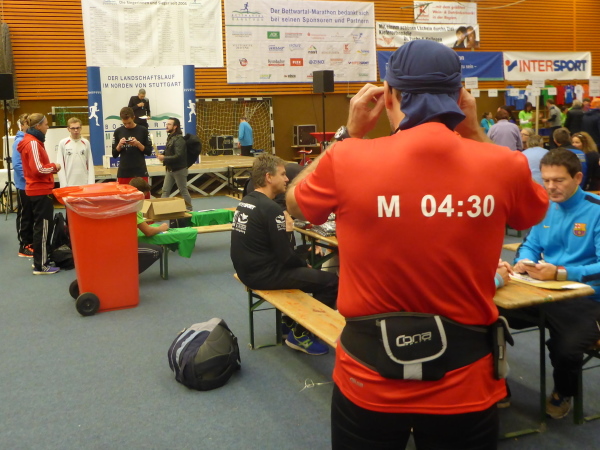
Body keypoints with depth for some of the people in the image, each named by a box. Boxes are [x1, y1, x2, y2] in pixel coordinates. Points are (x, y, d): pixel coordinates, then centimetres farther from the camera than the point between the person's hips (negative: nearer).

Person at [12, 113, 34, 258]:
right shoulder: (19, 142, -16)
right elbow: (17, 165, -20)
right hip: (24, 185, -7)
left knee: (32, 215, 14)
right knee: (24, 216, 2)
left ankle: (31, 242, 24)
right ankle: (24, 246, 11)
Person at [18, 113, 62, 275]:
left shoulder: (31, 141, 13)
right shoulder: (33, 143, -17)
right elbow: (38, 169, -23)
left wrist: (51, 167, 2)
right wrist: (54, 167, -9)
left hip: (36, 190, 10)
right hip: (40, 190, -10)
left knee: (40, 225, 17)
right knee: (43, 227, -4)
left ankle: (39, 260, 25)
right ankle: (41, 266, 1)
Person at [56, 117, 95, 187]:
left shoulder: (86, 143, 5)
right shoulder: (63, 143, 0)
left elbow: (90, 164, 6)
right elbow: (60, 165, 0)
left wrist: (91, 183, 0)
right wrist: (64, 184, -6)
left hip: (84, 183, 2)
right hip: (69, 184, -1)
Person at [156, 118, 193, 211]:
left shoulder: (179, 139, -18)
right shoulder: (170, 137, 10)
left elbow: (178, 156, -25)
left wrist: (164, 158, -21)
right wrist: (162, 156, -4)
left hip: (179, 169, -9)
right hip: (170, 169, 9)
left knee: (183, 191, 3)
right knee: (165, 191, 7)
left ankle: (189, 209, 15)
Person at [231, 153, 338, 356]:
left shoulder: (245, 201, 9)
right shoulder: (270, 208, -20)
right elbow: (285, 255, -19)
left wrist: (302, 261, 14)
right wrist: (305, 263, 1)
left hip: (247, 269, 10)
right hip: (263, 275, -10)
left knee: (301, 268, 29)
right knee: (331, 281, -8)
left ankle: (291, 320, 32)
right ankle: (300, 334, 5)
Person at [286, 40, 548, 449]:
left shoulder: (348, 161, -15)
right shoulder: (505, 166, -12)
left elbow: (295, 204, 7)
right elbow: (532, 213, 13)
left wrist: (350, 133, 6)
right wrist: (474, 132, 8)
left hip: (370, 381, 0)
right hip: (465, 386, 1)